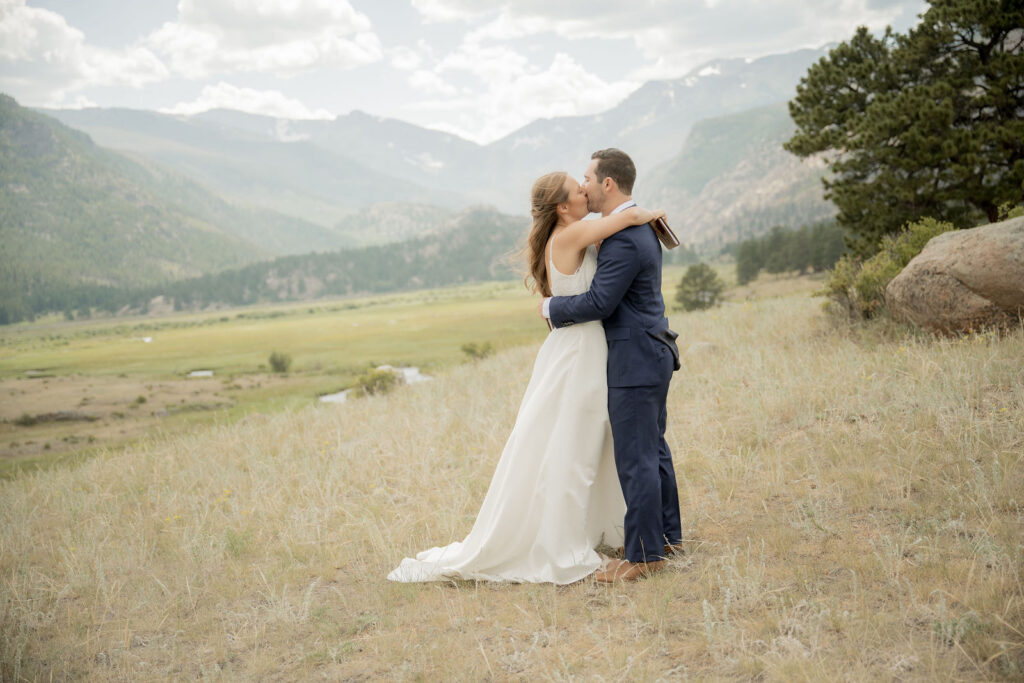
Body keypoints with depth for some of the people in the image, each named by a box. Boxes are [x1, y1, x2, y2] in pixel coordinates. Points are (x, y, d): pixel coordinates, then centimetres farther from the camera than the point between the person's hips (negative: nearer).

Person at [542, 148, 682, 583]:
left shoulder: (624, 240, -21)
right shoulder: (642, 226, 13)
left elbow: (599, 303, -21)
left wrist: (551, 308, -6)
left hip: (634, 362, -11)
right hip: (653, 355, 11)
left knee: (635, 459, -4)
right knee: (653, 450, 18)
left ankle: (645, 554, 3)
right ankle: (668, 536, 29)